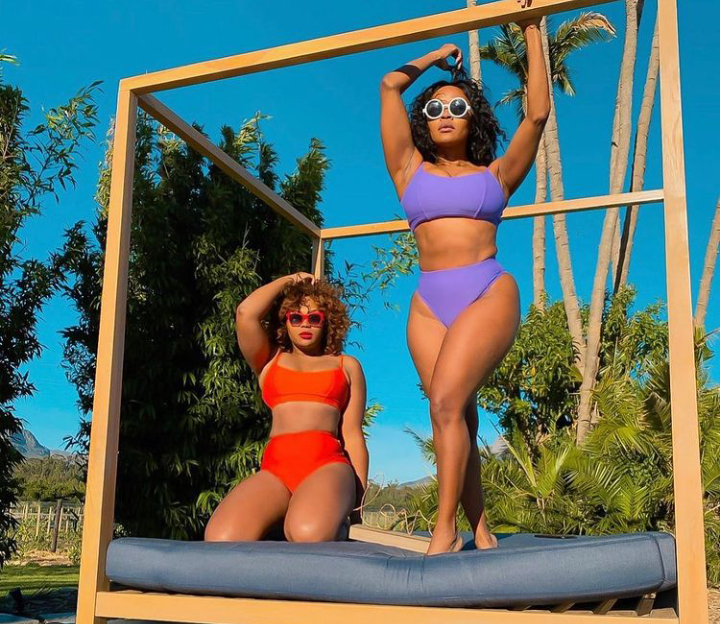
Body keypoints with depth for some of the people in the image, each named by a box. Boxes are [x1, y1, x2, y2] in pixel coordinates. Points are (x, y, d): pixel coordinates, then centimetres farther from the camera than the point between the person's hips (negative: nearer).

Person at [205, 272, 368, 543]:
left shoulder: (347, 365, 24)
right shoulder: (268, 361, 27)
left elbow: (352, 434, 15)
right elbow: (246, 313, 8)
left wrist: (356, 500, 6)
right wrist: (289, 280, 23)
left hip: (328, 464, -2)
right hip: (274, 468, 2)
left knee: (309, 534, -39)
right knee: (221, 539, -30)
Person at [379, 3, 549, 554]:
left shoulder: (495, 174, 15)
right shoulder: (411, 171, 17)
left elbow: (538, 113, 6)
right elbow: (391, 85, 16)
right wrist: (437, 57, 30)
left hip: (489, 294, -2)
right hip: (429, 305, 3)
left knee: (446, 401, -20)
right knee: (458, 419, -3)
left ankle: (446, 528, -14)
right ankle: (482, 535, 4)